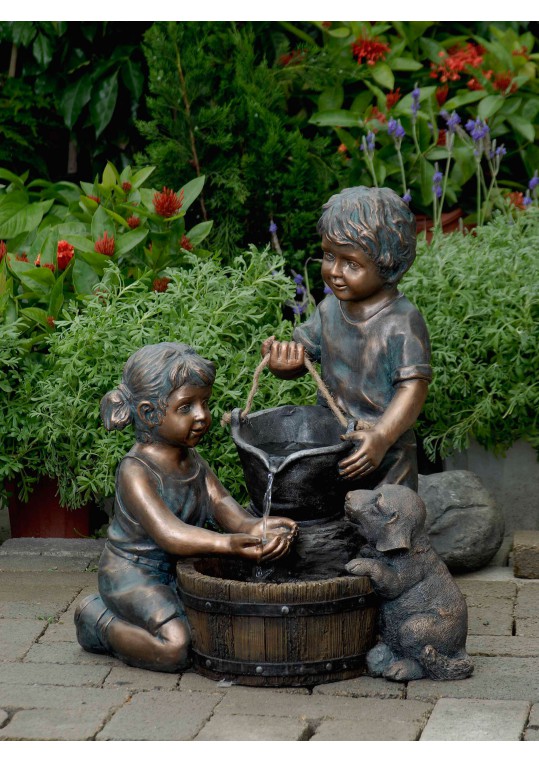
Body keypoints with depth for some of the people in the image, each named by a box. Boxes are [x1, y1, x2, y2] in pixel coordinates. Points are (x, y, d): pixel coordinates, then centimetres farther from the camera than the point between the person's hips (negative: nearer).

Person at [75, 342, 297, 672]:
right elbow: (167, 533, -37)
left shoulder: (194, 460, 4)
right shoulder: (136, 471, -24)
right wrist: (227, 543, -53)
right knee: (174, 648, -24)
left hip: (176, 570, 9)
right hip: (132, 574, -8)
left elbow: (219, 502, -10)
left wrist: (249, 526, -34)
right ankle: (99, 621, 3)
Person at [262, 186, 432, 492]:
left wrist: (382, 437, -35)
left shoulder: (403, 323, -18)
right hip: (328, 443, 6)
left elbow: (414, 387, -22)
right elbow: (303, 350, 9)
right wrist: (284, 359, -17)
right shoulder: (330, 309, 2)